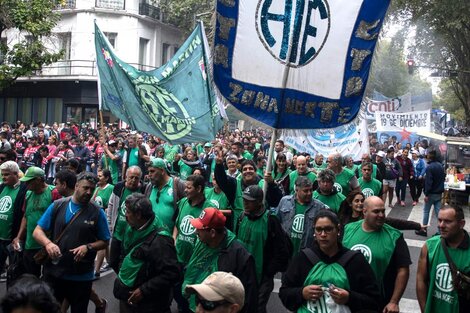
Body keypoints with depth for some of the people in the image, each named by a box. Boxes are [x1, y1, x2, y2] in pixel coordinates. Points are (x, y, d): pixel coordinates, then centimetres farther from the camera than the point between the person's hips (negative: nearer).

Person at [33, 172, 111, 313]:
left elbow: (104, 242, 2)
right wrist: (48, 243, -20)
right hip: (53, 272, 1)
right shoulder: (57, 206, -1)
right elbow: (37, 231, 0)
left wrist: (88, 247, -17)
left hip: (81, 276, -1)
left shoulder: (97, 212, -4)